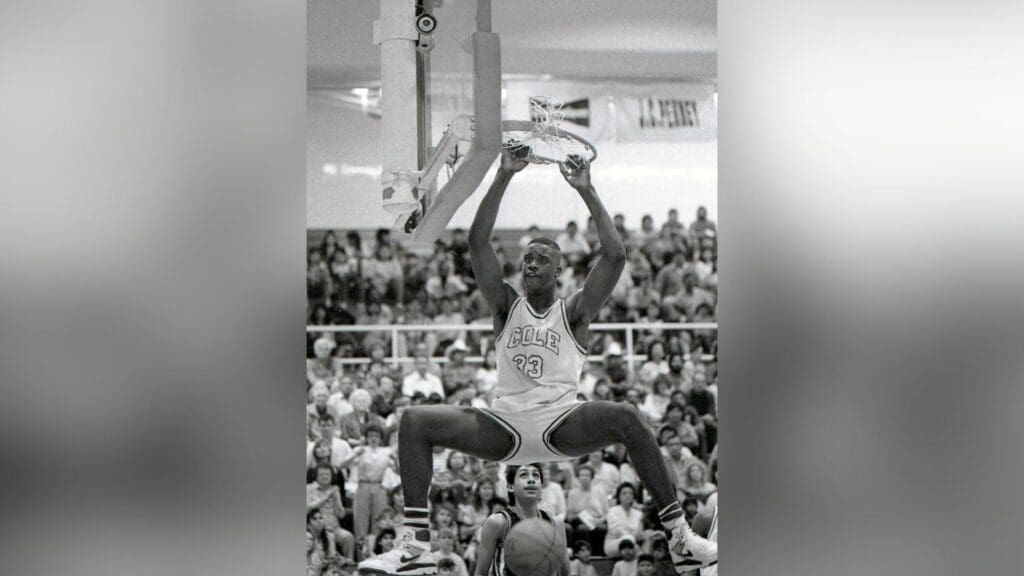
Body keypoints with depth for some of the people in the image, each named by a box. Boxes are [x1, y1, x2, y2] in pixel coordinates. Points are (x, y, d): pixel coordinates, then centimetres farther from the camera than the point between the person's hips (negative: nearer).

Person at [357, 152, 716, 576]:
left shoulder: (574, 313, 11)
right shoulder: (507, 307, 16)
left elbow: (615, 255, -2)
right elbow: (477, 242, 5)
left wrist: (586, 191, -4)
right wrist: (503, 177, -3)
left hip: (562, 424, -2)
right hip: (505, 426, 2)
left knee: (627, 419, -31)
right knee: (414, 421, -17)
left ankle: (680, 540, -29)